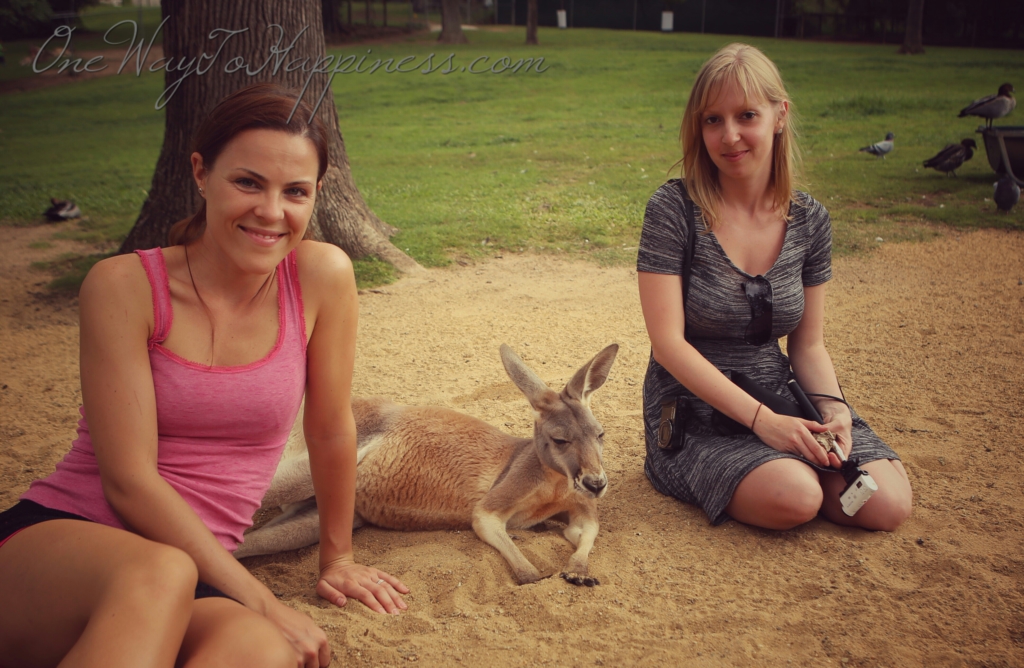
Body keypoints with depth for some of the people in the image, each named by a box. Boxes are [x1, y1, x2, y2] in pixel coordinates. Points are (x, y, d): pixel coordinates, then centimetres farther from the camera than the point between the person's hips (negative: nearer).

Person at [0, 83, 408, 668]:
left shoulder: (323, 276, -3)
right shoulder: (125, 286, -9)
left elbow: (331, 428, 7)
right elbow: (129, 482, -12)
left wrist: (337, 557, 16)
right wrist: (261, 600, -16)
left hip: (198, 569, 2)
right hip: (54, 543, -2)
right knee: (158, 576, -38)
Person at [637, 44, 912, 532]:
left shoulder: (809, 221, 1)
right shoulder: (673, 210, -13)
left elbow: (808, 344, 8)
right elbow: (668, 342, -17)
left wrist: (831, 406, -12)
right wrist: (760, 419, -22)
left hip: (779, 397, 5)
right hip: (694, 410, -4)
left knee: (887, 504, -15)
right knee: (796, 497, -30)